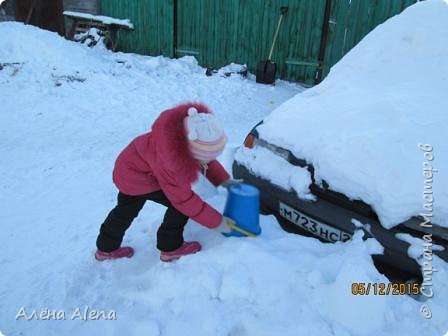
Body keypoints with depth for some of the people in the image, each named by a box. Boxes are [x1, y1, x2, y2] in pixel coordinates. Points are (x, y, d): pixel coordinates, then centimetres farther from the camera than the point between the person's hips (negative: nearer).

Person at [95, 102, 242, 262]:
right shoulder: (170, 160, -42)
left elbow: (208, 160, 1)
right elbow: (183, 198, -29)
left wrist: (223, 179, -9)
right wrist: (216, 221, -23)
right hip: (139, 177, -8)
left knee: (125, 211, 25)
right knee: (183, 204, -10)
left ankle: (106, 248, 47)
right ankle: (170, 248, 9)